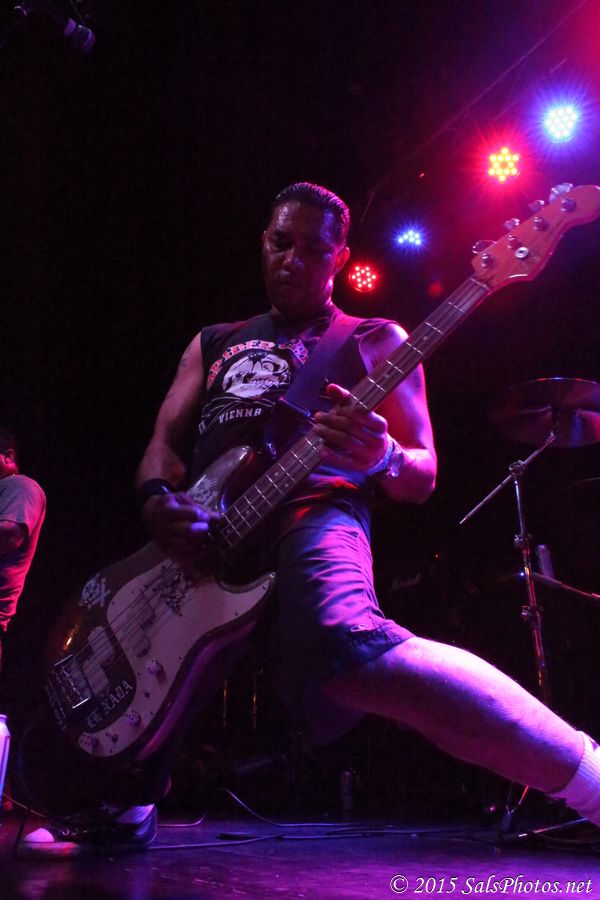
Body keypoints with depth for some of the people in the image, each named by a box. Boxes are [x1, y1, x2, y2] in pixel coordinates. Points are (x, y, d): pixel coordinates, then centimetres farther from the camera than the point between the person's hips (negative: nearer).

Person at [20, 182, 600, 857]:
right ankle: (123, 811, 37)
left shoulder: (374, 340, 16)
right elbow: (164, 443, 19)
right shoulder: (214, 343, 28)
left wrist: (383, 458, -16)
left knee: (348, 648, -37)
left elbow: (422, 477, 10)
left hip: (313, 517, -6)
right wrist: (159, 500, -7)